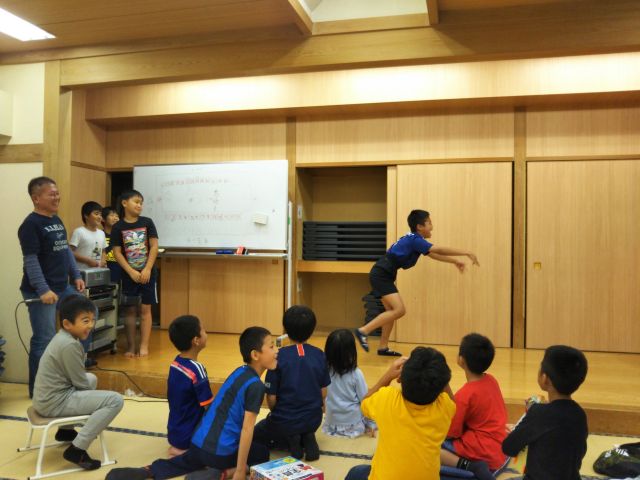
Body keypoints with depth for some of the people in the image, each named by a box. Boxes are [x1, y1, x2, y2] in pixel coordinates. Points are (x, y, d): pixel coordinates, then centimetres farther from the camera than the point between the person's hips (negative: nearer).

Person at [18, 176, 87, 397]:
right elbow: (30, 261, -19)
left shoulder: (57, 220, 13)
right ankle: (37, 390, 13)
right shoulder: (31, 224, -14)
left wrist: (76, 276, 14)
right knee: (44, 340, -3)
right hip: (40, 292, -9)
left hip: (63, 288, 9)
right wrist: (43, 290, -25)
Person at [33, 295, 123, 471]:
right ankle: (77, 449, -10)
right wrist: (94, 393, 3)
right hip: (55, 402, -10)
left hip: (45, 397, 10)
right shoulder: (70, 345, -21)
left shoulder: (62, 337, 9)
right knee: (115, 400, -15)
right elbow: (81, 383, -14)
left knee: (92, 378, 32)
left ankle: (65, 429, 34)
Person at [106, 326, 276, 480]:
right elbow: (247, 429, -17)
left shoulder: (240, 372, 9)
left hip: (199, 443, 6)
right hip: (219, 452, -6)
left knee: (186, 463, 34)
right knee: (262, 453, 17)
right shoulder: (256, 385, -16)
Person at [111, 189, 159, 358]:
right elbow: (117, 252, -5)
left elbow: (154, 247, -2)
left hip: (147, 273, 0)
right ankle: (131, 347, 13)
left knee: (145, 309, 2)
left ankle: (144, 346, 8)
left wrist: (147, 270, -11)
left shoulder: (147, 222, 1)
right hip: (129, 274, 0)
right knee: (130, 310, 6)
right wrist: (132, 272, -13)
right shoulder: (118, 227, -1)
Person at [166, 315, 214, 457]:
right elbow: (210, 407, -19)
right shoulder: (196, 370, -25)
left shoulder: (175, 362, -2)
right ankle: (186, 450, -3)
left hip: (175, 432, 8)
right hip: (189, 436, -8)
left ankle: (179, 445, 10)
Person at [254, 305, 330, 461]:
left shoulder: (279, 356, -19)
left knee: (257, 434, 28)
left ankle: (291, 442, 1)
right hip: (313, 420, 4)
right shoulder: (319, 355, -8)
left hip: (285, 421, -3)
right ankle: (307, 439, 5)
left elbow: (271, 398, -14)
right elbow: (323, 392, 0)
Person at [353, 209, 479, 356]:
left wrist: (455, 261, 22)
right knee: (399, 310, -15)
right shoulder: (415, 240, -14)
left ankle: (383, 347, 17)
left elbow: (434, 255, 27)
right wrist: (466, 253, -14)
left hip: (383, 275, 10)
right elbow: (439, 250, -18)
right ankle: (363, 331, -13)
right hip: (381, 274, -10)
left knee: (392, 310, 13)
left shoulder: (414, 240, 15)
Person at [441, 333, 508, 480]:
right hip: (499, 451, 8)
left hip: (483, 452, -8)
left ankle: (467, 465, -22)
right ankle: (472, 466, 4)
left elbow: (452, 433, -11)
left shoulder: (464, 395, -18)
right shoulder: (491, 380, 4)